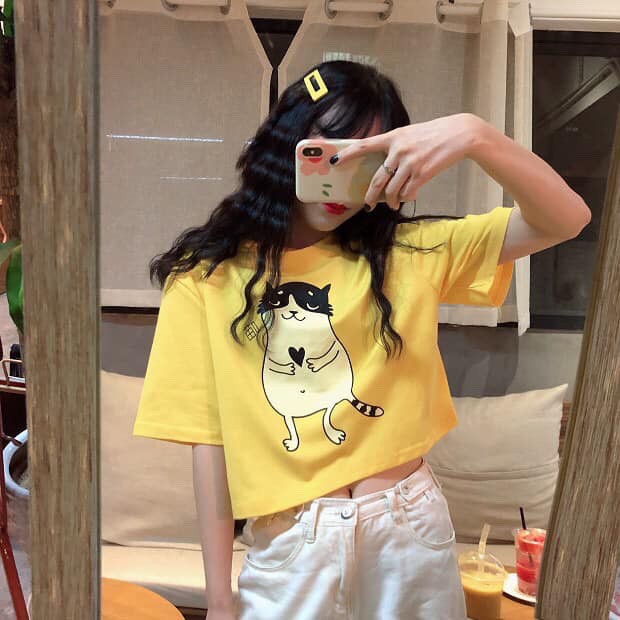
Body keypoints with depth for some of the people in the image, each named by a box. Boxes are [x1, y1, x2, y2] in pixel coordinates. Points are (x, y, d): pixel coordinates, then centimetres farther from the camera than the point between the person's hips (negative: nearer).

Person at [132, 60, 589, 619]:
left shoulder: (408, 253, 1)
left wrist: (474, 133, -22)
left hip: (411, 526, 3)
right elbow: (209, 438, -4)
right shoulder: (208, 276, -3)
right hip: (289, 545, -2)